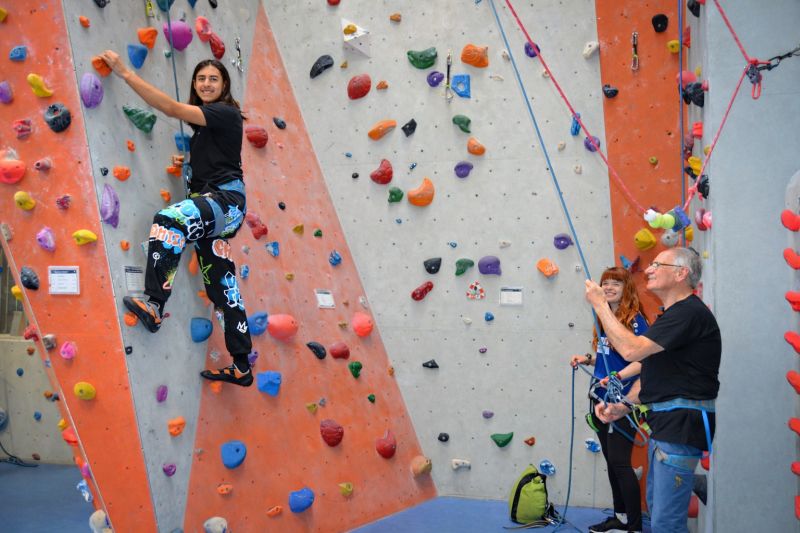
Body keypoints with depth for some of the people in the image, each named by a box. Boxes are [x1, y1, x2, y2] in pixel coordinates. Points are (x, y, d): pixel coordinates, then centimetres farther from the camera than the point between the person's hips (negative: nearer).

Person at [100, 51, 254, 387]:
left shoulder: (227, 113, -4)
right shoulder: (204, 121, 21)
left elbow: (172, 109, -15)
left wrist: (125, 73, -16)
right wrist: (188, 164, 10)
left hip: (226, 198, -10)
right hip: (209, 202, 10)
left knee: (168, 219, -37)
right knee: (222, 289, 8)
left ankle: (154, 304, -41)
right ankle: (242, 368, 13)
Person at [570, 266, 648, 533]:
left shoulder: (635, 319, -11)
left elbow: (643, 360, -20)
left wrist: (618, 376, -32)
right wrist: (588, 359, 5)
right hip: (601, 400, 8)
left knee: (619, 461, -7)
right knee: (611, 460, 14)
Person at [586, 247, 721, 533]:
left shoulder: (690, 313, -17)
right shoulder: (671, 316, 19)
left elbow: (631, 349, -24)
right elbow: (651, 372, 22)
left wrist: (600, 304, -14)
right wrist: (623, 406, 7)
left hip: (681, 425, -11)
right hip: (664, 423, 11)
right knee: (657, 506, 21)